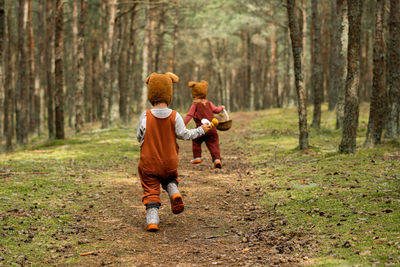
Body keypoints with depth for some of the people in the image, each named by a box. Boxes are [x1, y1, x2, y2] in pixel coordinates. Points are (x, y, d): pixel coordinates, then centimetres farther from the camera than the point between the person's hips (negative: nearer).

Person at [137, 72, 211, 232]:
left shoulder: (145, 116, -11)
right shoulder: (174, 116, -9)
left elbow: (140, 137, -7)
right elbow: (185, 135, -4)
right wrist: (201, 130, 10)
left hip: (149, 163, -1)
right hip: (170, 162, 2)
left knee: (151, 190, 5)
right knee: (170, 179, 28)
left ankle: (152, 220, -8)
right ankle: (175, 194, -3)